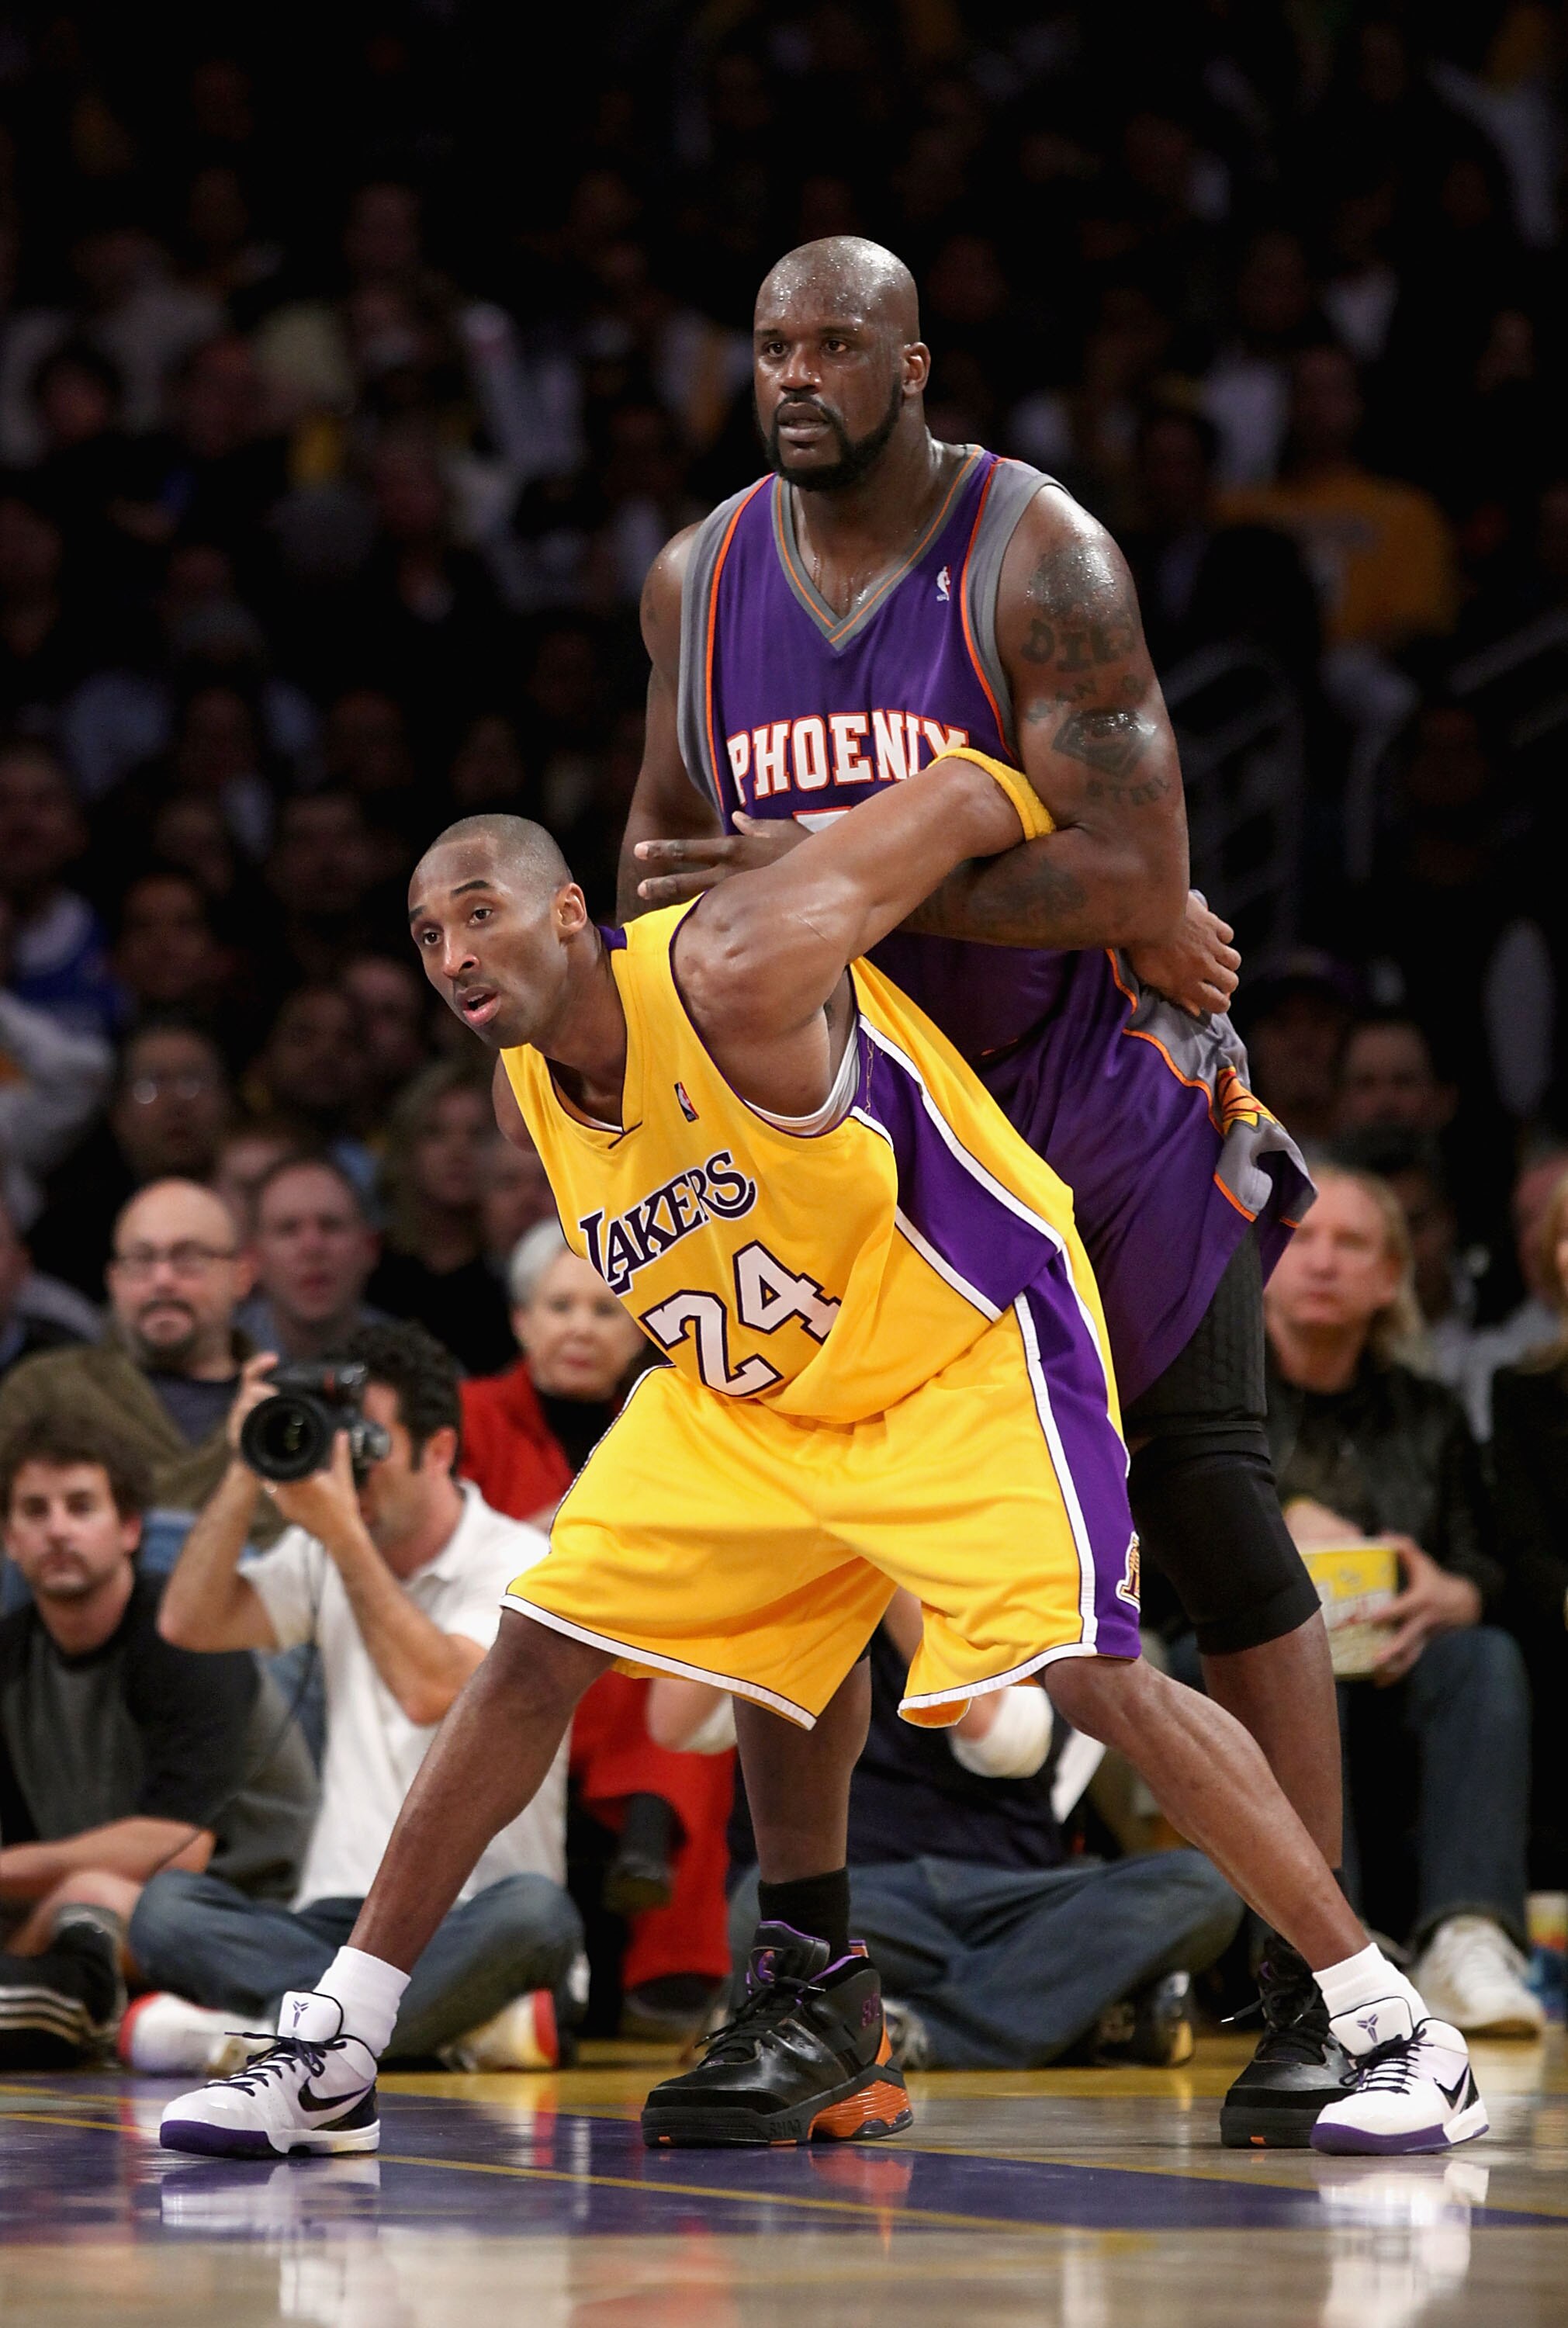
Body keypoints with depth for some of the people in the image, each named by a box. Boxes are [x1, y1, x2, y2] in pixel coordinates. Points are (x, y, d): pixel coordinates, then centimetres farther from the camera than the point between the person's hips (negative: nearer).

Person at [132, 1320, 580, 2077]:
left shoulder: (518, 1561, -2)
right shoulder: (325, 1557, 15)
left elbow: (433, 1693, -19)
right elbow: (189, 1624, 2)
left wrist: (345, 1536, -18)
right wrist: (247, 1470, -3)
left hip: (469, 1929, -4)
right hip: (340, 1922, 4)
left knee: (532, 1912, -39)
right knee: (166, 1905, -26)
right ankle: (463, 2022, -35)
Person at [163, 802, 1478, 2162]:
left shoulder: (730, 976, -29)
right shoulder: (524, 1098, -4)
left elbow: (961, 796, -21)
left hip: (966, 1352, -7)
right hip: (740, 1399, 7)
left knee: (1093, 1677, -21)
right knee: (537, 1654, 0)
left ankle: (1403, 2038, -13)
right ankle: (329, 2064, 7)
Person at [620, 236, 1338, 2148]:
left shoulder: (1040, 563, -20)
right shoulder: (698, 583, -3)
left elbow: (1132, 873, -28)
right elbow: (673, 820, 15)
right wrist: (659, 926, -8)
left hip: (1099, 1083, -5)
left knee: (1211, 1506, -6)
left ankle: (1316, 1988, 0)